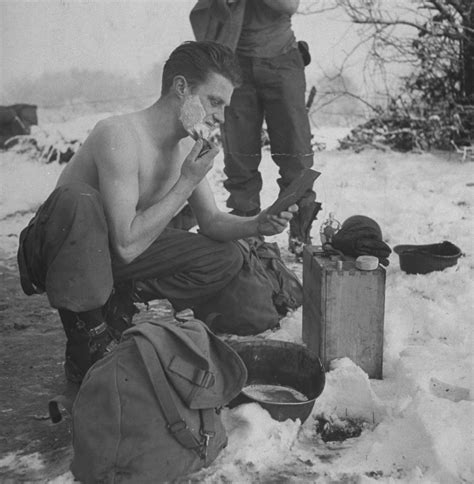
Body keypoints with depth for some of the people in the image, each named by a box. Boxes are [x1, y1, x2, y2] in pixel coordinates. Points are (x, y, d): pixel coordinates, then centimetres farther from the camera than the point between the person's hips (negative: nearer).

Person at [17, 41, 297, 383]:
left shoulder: (187, 146, -2)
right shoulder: (120, 136, -28)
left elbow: (211, 220, 5)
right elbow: (127, 245, -31)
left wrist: (258, 225, -15)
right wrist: (186, 183, -28)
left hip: (106, 257, 7)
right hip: (50, 253, -7)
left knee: (226, 258, -2)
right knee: (78, 201, -40)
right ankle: (88, 345, -23)